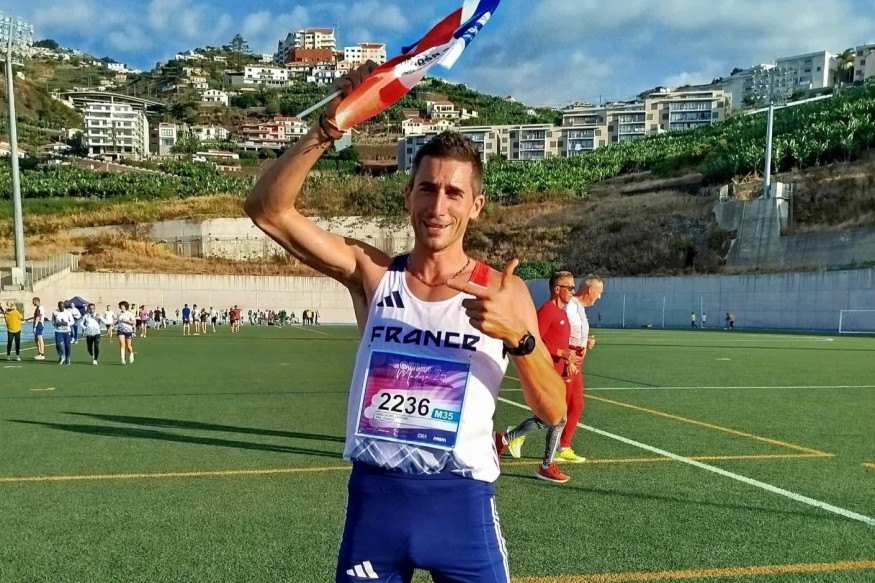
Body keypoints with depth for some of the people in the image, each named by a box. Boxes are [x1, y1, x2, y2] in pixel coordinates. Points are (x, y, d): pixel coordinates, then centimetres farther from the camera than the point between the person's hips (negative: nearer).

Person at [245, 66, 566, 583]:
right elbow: (267, 209, -10)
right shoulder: (372, 272, -2)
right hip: (374, 495, 1)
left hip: (460, 501, -1)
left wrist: (518, 336, -22)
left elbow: (554, 410, -5)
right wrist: (329, 127, -20)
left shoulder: (502, 292, -5)